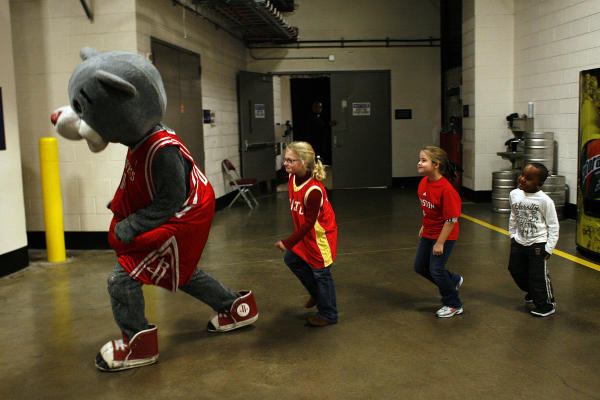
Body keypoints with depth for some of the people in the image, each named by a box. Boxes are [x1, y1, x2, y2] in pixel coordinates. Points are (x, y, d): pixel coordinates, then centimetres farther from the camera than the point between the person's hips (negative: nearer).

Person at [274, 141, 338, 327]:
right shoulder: (292, 179, -5)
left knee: (321, 272, 2)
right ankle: (317, 294, 34)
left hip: (320, 235, -9)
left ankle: (328, 315, 21)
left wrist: (288, 242, -27)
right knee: (291, 259, 15)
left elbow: (309, 223, -27)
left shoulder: (313, 190, -31)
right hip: (305, 232, 9)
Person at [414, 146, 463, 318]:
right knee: (420, 266, 15)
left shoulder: (446, 189, -27)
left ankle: (454, 306, 20)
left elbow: (451, 219, -24)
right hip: (428, 233, 8)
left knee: (436, 269, -3)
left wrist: (440, 243, -21)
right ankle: (453, 281, 39)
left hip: (444, 235, -8)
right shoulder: (423, 182, -3)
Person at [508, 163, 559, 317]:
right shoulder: (514, 194, -4)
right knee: (516, 270, 17)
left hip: (538, 243, -6)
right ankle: (532, 292, 44)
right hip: (519, 242, 6)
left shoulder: (544, 200, -19)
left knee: (539, 275, 0)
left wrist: (549, 248, -12)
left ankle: (547, 304, 23)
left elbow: (553, 226, -11)